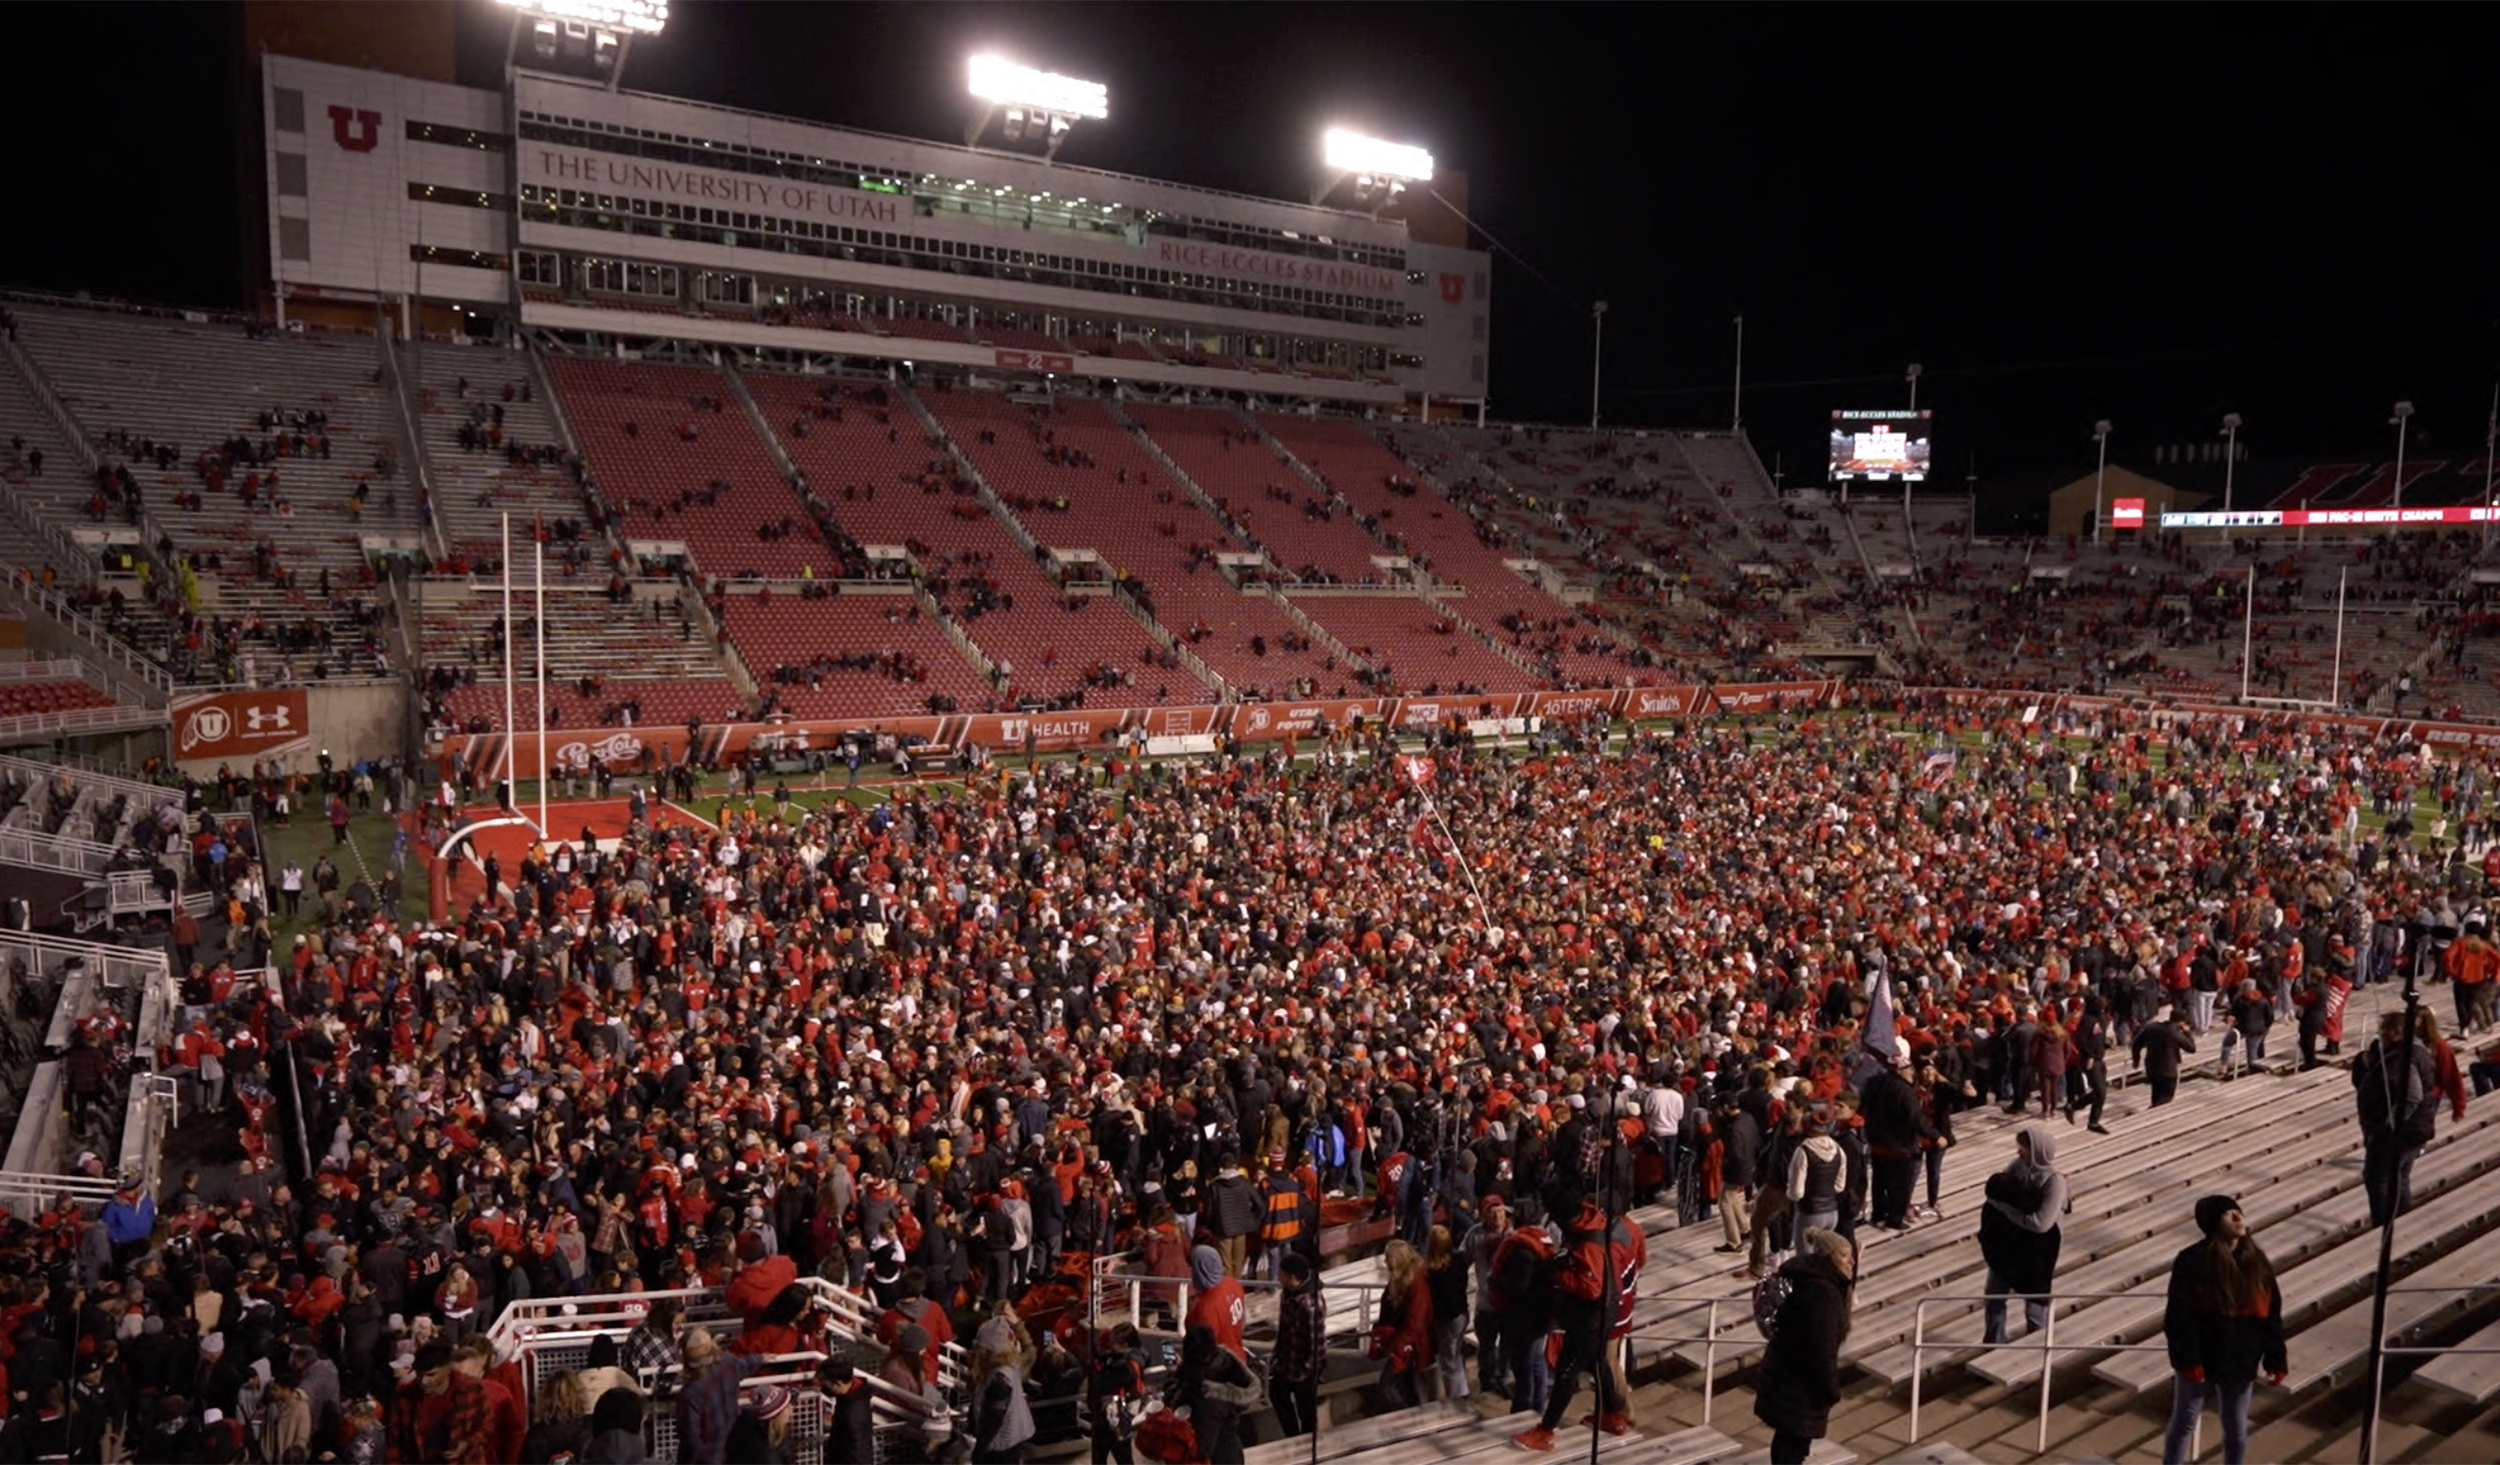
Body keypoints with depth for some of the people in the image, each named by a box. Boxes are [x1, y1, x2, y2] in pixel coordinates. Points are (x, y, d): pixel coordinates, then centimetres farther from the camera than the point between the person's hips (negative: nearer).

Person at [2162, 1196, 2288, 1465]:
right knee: (2183, 1425, 10)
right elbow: (2179, 1317, -17)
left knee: (2236, 1429, 17)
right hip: (2199, 1362, -4)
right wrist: (2186, 1359, -20)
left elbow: (2271, 1314, 4)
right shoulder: (2192, 1262, -17)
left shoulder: (2257, 1262, -1)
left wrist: (2276, 1359, 1)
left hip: (2240, 1363, 4)